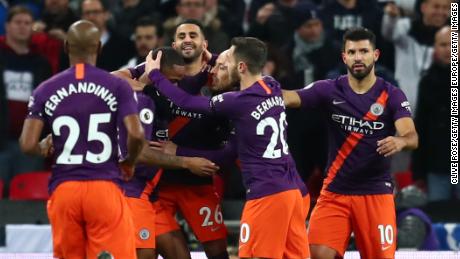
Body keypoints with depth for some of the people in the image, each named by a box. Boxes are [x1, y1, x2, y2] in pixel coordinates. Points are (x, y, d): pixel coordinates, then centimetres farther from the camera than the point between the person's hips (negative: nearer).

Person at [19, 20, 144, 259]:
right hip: (105, 187, -2)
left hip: (63, 190, 2)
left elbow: (28, 145, -2)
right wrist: (129, 163, 9)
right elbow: (136, 134, -12)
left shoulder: (45, 90, 5)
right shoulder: (117, 86, -1)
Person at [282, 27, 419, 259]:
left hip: (376, 193, -1)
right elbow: (289, 98, -16)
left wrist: (400, 141, -41)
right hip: (335, 191, 1)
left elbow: (412, 138, -16)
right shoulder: (330, 90, -1)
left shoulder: (391, 96, -4)